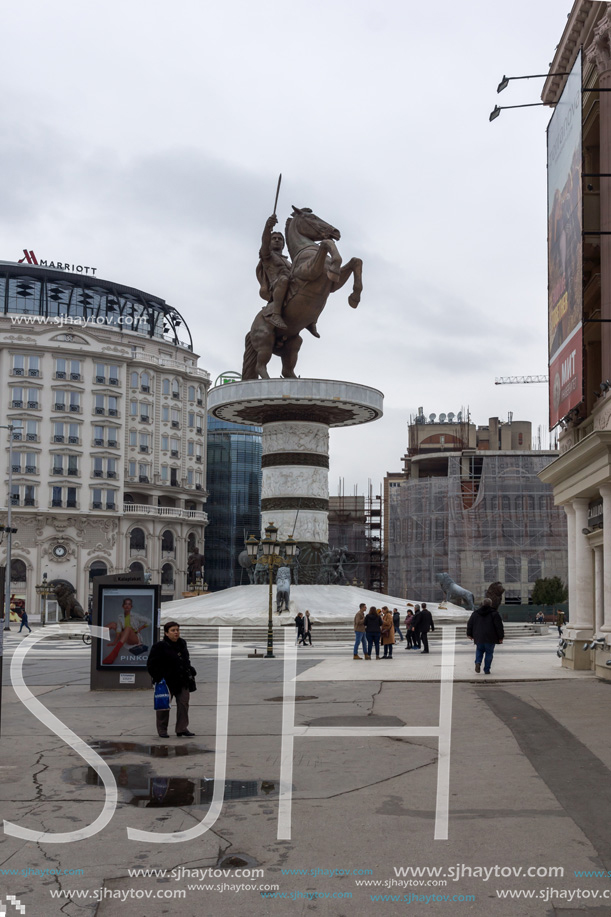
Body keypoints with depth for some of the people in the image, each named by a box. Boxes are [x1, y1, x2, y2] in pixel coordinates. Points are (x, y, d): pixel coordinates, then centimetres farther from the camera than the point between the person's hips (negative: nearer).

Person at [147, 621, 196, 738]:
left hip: (182, 681, 5)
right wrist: (157, 678, -15)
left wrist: (190, 671, 15)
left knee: (183, 704, 2)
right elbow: (151, 665, -9)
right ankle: (162, 730, 15)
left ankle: (182, 728, 8)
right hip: (167, 681, -5)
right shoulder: (159, 647, -11)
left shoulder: (182, 644, 9)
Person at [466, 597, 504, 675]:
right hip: (490, 638, -3)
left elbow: (470, 624, 10)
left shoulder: (475, 613, 6)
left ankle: (478, 662, -7)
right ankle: (486, 670, 5)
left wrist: (470, 634, 19)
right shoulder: (494, 613, -4)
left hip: (479, 638, 3)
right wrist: (500, 637, 0)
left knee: (479, 650, 19)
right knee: (489, 653, 7)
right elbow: (499, 626, -6)